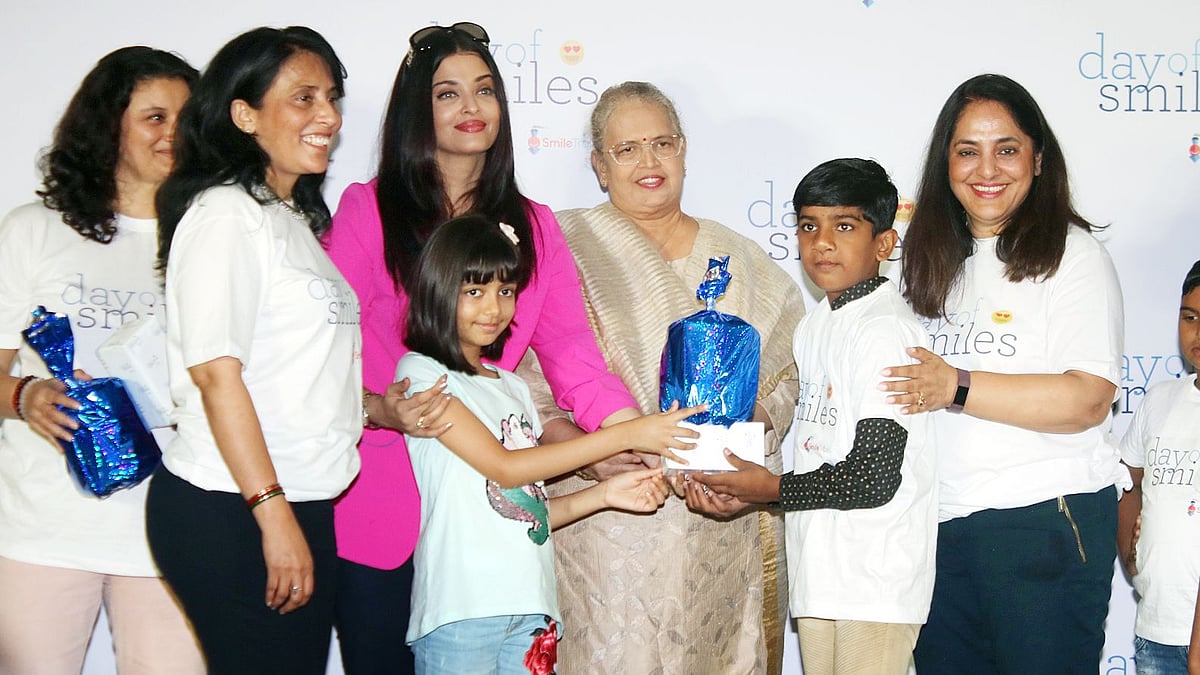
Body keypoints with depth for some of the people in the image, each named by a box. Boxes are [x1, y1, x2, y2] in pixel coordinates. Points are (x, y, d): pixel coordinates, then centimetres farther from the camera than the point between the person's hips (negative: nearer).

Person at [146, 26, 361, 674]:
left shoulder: (294, 221, 18)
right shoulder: (226, 214, -9)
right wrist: (274, 514, -20)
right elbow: (215, 371, -17)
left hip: (297, 505, 9)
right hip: (231, 516, -9)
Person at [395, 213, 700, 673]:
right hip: (460, 612, -6)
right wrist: (626, 435, -11)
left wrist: (606, 494, -1)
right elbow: (503, 467, -10)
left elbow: (525, 507, 15)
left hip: (529, 609, 6)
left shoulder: (513, 388, 18)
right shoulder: (420, 372, -2)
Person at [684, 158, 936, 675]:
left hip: (876, 578, -8)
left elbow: (874, 477, -20)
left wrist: (773, 489, -8)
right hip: (819, 569, 9)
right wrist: (744, 490, 1)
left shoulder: (884, 330, -15)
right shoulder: (814, 325, 13)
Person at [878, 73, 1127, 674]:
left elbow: (1088, 399, -17)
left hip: (1046, 521, -6)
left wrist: (957, 387, -21)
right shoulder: (932, 259, 14)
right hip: (939, 523, 6)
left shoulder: (1071, 254, -6)